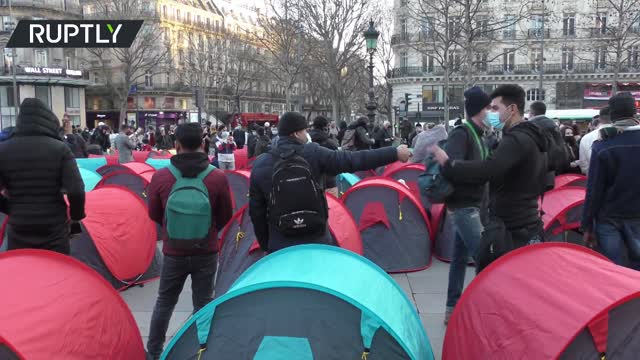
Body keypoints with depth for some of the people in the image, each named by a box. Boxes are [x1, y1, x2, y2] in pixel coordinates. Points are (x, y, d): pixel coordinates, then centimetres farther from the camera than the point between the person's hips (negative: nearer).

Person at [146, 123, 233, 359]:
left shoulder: (160, 177, -12)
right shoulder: (218, 177, -12)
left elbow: (154, 214, 2)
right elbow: (226, 216, 0)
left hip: (174, 251, 1)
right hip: (206, 252, -1)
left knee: (164, 302, 18)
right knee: (203, 304, 12)